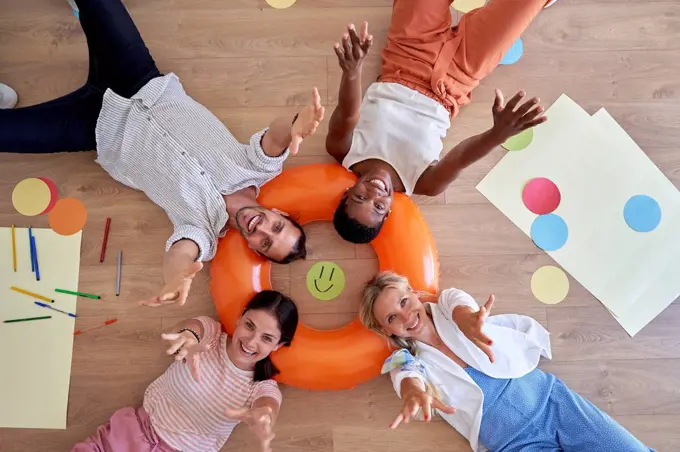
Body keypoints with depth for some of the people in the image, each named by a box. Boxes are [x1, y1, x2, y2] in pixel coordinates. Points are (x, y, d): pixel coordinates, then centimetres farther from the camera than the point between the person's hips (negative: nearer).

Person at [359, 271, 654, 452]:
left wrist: (468, 319, -43)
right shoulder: (406, 362, -2)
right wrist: (414, 394, -48)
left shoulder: (448, 303, 3)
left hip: (552, 399, 1)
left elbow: (462, 306, -20)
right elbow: (409, 378, -25)